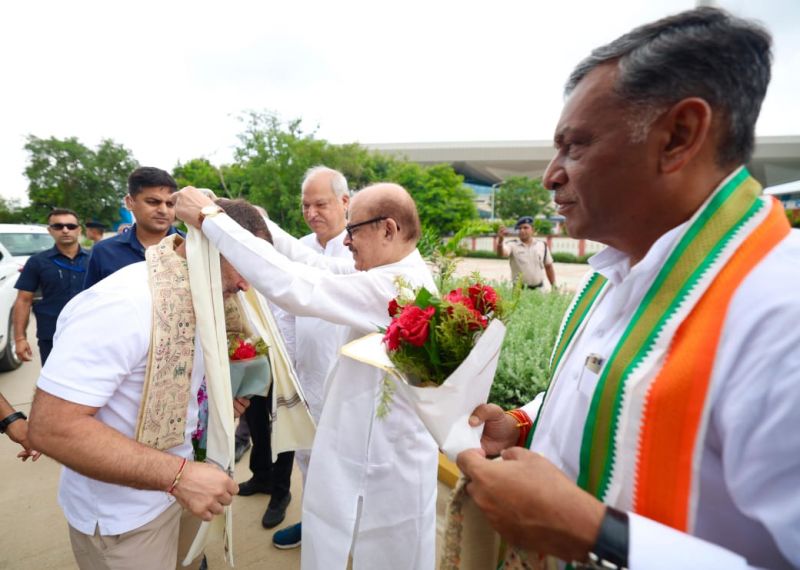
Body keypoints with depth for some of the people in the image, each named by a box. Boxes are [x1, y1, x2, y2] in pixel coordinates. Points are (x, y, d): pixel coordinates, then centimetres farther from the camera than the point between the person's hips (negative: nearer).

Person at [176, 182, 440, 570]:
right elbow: (315, 266, 4)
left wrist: (209, 217, -24)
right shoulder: (400, 273, 2)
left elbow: (292, 286, -33)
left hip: (387, 466, -8)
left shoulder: (397, 287, -28)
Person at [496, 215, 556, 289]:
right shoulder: (513, 245, -5)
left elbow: (549, 267, 12)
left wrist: (554, 287, 10)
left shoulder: (542, 245, 5)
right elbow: (501, 253, -26)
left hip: (538, 289, 3)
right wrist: (500, 240, -45)